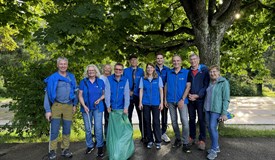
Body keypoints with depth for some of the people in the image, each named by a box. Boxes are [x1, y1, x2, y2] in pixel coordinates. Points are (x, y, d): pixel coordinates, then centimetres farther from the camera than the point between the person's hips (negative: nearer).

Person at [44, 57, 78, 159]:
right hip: (56, 105, -2)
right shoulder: (52, 78, -3)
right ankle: (52, 151, 15)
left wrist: (75, 105, 9)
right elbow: (48, 94, -4)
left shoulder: (72, 77, 6)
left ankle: (65, 149, 23)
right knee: (54, 130, 0)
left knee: (67, 129, 9)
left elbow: (75, 91, 12)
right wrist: (48, 110, -9)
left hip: (68, 106, 3)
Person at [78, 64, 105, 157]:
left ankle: (100, 147, 9)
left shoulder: (100, 82, 4)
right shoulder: (83, 82, 3)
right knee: (88, 129, 9)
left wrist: (99, 99, -11)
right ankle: (90, 146, 26)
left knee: (98, 128, -4)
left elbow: (104, 93, 8)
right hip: (86, 108, 1)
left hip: (98, 108, -1)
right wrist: (84, 106, -11)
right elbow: (80, 95, 1)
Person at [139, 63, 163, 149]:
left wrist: (161, 102, -2)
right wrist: (140, 102, 0)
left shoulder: (158, 78, 4)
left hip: (156, 103, -1)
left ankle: (158, 141, 11)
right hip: (146, 103, 2)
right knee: (147, 121, 7)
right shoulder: (143, 79, 7)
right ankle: (150, 140, 19)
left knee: (156, 122, -1)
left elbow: (161, 90, 3)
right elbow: (141, 91, 6)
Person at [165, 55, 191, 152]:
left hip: (182, 100, -3)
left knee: (185, 121, -8)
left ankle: (185, 143, 3)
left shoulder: (186, 72, -3)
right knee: (174, 121, 12)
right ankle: (177, 139, 28)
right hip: (171, 101, 3)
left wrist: (182, 99, -13)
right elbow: (166, 86, 10)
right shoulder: (169, 73, 6)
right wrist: (165, 99, 5)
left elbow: (188, 86, -6)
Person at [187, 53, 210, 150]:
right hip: (190, 99, 3)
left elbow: (206, 84, -6)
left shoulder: (204, 70, -2)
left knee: (201, 119, 3)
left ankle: (202, 140, 14)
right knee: (191, 119, 11)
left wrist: (197, 95, -12)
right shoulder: (188, 71, 7)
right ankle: (192, 137, 24)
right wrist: (188, 94, -6)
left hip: (200, 99, -3)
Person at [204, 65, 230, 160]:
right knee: (209, 128, 9)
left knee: (213, 128, -11)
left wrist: (224, 113, -15)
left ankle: (214, 150, 3)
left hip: (216, 109, -6)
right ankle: (216, 147, 24)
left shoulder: (224, 82, -7)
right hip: (207, 109, 7)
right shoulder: (210, 83, 12)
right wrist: (204, 108, 12)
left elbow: (226, 99, -11)